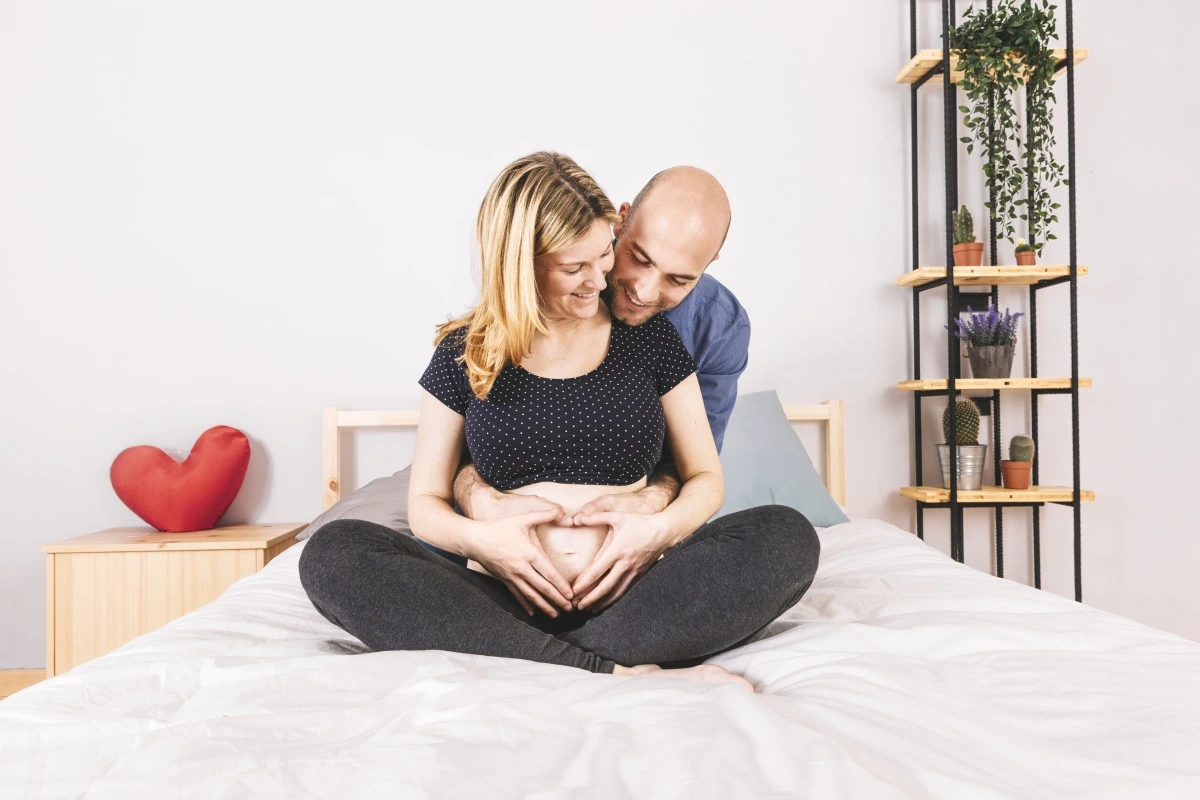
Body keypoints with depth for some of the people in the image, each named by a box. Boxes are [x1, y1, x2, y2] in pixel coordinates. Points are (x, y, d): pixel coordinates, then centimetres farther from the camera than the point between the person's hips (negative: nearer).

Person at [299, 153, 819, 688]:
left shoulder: (650, 338, 10)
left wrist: (660, 529, -11)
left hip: (631, 599, 0)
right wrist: (478, 538, -12)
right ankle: (616, 673, -32)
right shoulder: (466, 354, 9)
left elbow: (706, 477, 12)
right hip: (515, 603, 0)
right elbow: (425, 500, 11)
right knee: (333, 552, -24)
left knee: (788, 537, -25)